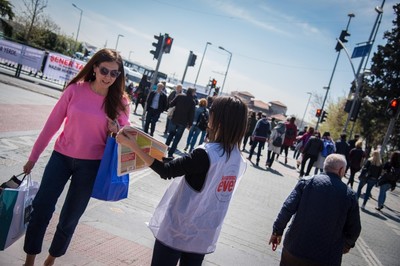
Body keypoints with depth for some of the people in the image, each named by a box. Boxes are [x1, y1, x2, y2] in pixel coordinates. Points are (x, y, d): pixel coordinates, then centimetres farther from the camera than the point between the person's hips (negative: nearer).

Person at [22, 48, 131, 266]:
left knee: (69, 218, 12)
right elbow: (52, 123, -3)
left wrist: (117, 130, -22)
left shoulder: (120, 101, -8)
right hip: (61, 156, 0)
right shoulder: (75, 89, -9)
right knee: (41, 209, 4)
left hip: (91, 164, 0)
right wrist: (34, 156, 3)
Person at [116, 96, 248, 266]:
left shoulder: (205, 154, -23)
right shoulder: (240, 162, -3)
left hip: (177, 231, -5)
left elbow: (165, 171, -19)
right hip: (204, 236, 6)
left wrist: (131, 145, -17)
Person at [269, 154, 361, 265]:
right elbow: (354, 229, 5)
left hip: (295, 249, 0)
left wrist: (277, 231, 2)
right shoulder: (349, 195, -1)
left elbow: (287, 209, -10)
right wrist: (348, 243, 25)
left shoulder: (306, 182, -4)